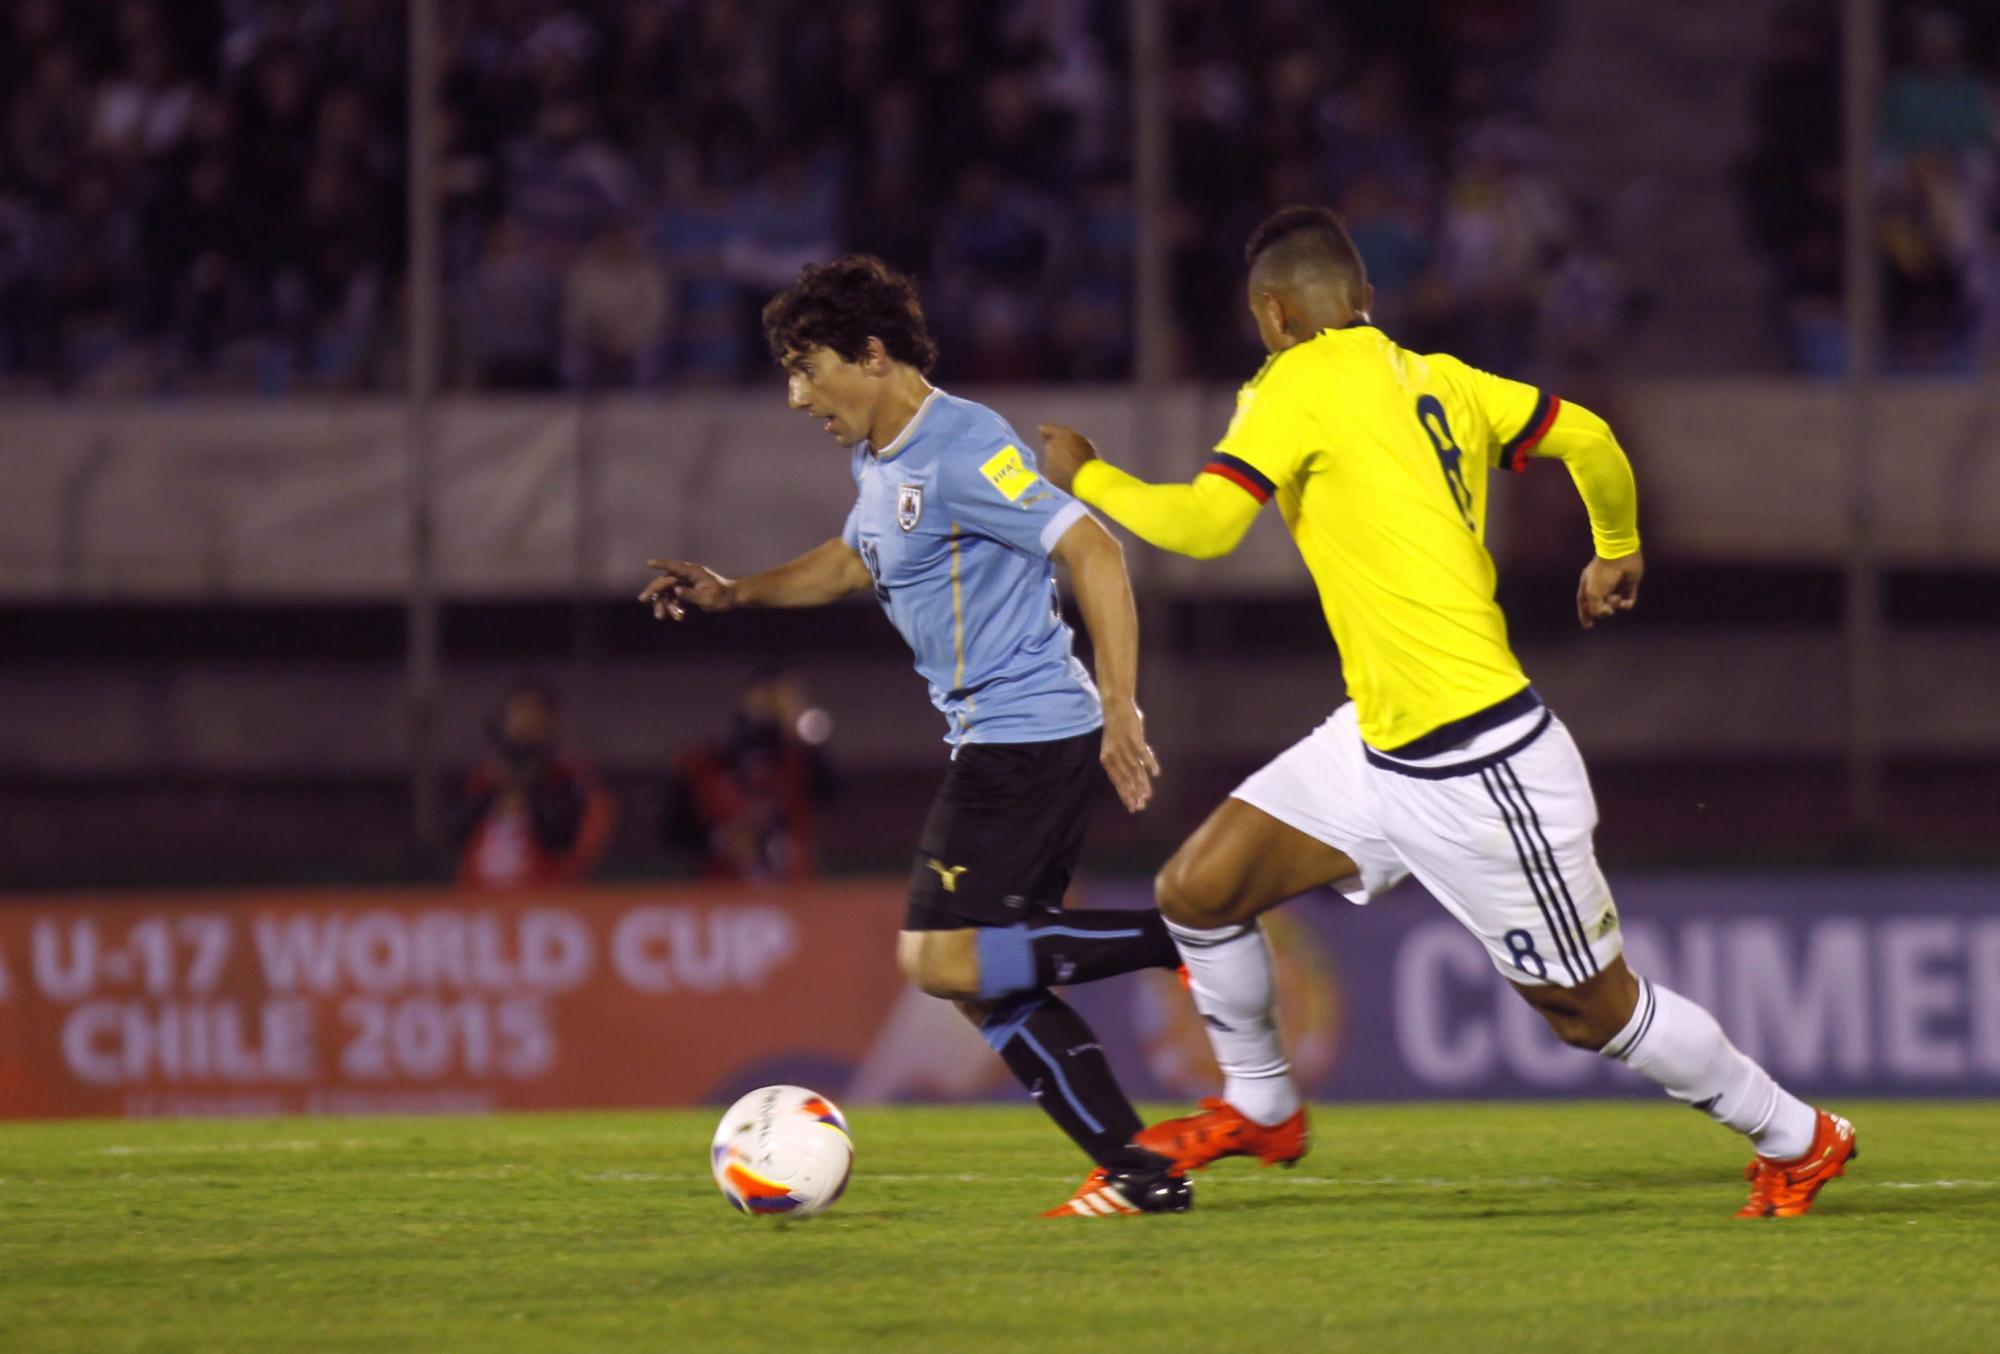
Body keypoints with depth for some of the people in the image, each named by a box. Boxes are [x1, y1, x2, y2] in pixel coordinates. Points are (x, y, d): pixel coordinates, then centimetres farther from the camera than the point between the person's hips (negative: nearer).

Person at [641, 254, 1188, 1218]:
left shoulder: (962, 450, -17)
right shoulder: (877, 459, 14)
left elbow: (1092, 551, -23)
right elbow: (856, 560, 34)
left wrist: (1121, 707, -27)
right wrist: (735, 594, 23)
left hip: (1026, 733, -10)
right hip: (991, 740, 10)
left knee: (940, 961, -16)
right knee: (990, 985, 6)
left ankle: (1186, 940, -12)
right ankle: (1137, 1172, 5)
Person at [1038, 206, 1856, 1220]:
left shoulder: (1301, 384, -15)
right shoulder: (1435, 381, 7)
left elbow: (1204, 525, -22)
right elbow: (1586, 436, 13)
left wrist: (1086, 476, -6)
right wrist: (1617, 552, 31)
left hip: (1480, 773, -9)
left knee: (1593, 1012, 5)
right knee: (1196, 891, 5)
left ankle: (1797, 1139, 21)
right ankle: (1259, 1107, 26)